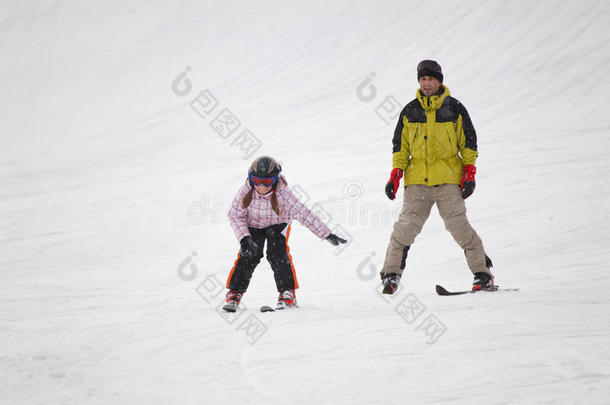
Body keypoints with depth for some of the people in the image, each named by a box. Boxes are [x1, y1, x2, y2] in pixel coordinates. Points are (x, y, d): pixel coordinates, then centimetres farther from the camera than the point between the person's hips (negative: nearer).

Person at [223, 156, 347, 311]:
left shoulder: (282, 194, -33)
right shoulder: (245, 192, -28)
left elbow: (303, 213, -34)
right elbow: (236, 215, -17)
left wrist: (328, 235, -36)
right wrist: (245, 239, -31)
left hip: (277, 224, -1)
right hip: (253, 226, 1)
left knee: (277, 253, -23)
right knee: (249, 255, -18)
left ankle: (287, 293, -13)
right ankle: (235, 292, -5)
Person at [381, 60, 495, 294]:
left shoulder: (454, 108, 6)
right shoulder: (410, 111, 10)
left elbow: (468, 143, 9)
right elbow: (400, 146, 15)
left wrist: (470, 174, 1)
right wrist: (395, 175, 5)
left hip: (448, 179, -2)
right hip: (417, 180, 2)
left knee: (458, 226, -9)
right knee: (406, 226, -8)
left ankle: (483, 274, 1)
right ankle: (391, 274, 3)